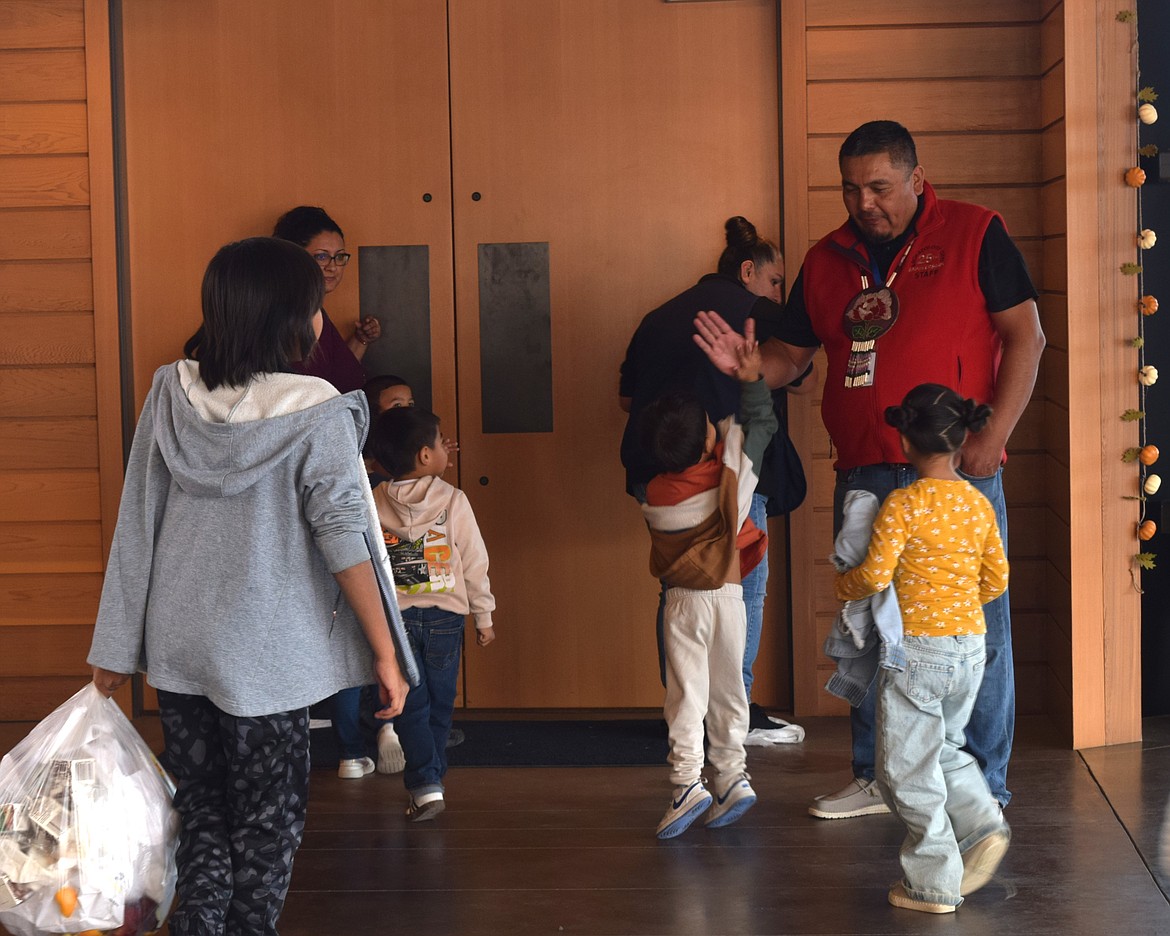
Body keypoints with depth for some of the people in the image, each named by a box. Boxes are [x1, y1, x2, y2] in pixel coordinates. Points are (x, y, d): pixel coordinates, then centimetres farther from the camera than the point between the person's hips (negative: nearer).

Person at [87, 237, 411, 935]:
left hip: (177, 648, 4)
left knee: (202, 819, 17)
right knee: (267, 825, 10)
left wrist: (117, 647, 8)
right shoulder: (314, 413, -14)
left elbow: (136, 528, 1)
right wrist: (385, 653, -8)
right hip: (267, 654, -4)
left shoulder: (171, 395, -1)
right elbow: (344, 542, -16)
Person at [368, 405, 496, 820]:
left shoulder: (372, 504, -3)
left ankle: (426, 786, -6)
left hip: (394, 618, 1)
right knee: (439, 703, 13)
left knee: (412, 706, 5)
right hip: (445, 615, 0)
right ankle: (428, 778, 22)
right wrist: (484, 616, 8)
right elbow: (475, 563, -3)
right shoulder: (453, 501, -8)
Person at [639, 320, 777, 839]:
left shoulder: (654, 495, -11)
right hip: (729, 595, 1)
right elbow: (760, 421, 1)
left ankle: (687, 781, -7)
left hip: (682, 600, -1)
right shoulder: (732, 468, -11)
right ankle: (733, 776, 12)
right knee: (728, 690, 12)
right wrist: (750, 378, -5)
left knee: (686, 692, 2)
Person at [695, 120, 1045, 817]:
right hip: (863, 474, 5)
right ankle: (879, 779, 22)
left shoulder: (975, 234, 0)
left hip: (958, 470, -4)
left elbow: (1025, 335, -3)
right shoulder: (826, 261, 13)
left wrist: (996, 432, -12)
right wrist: (747, 364, -5)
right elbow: (792, 354, 18)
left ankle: (984, 786, 12)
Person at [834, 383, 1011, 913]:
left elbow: (875, 574, -18)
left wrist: (843, 587, 3)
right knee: (946, 747, 27)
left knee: (908, 771, 5)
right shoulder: (979, 504, 4)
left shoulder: (902, 504, -13)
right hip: (971, 647, 7)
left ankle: (933, 884, 10)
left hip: (917, 651, -6)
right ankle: (984, 827, 8)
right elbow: (996, 580, 10)